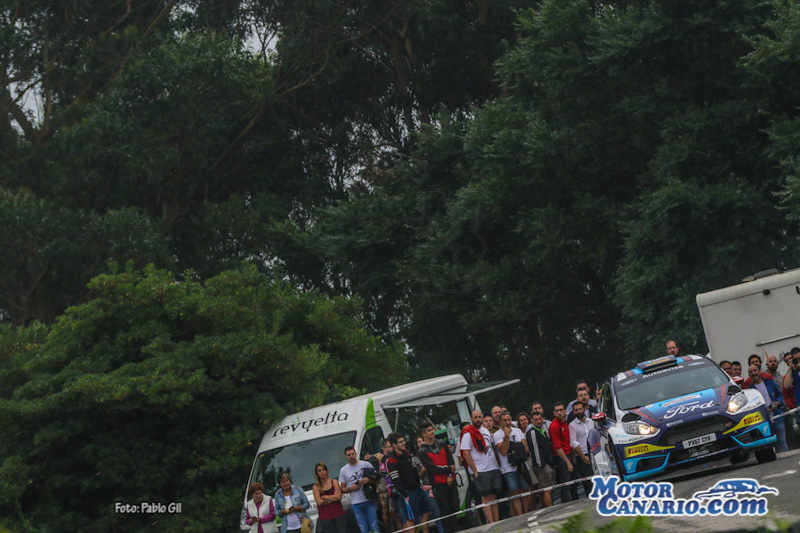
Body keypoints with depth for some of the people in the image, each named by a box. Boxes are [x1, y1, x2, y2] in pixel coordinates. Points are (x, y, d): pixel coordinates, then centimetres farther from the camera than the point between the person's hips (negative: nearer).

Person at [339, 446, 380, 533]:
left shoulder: (366, 465, 4)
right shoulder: (343, 470, 10)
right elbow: (342, 489, 13)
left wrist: (368, 480, -16)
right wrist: (350, 488, -8)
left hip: (369, 501, -2)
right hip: (356, 504, 2)